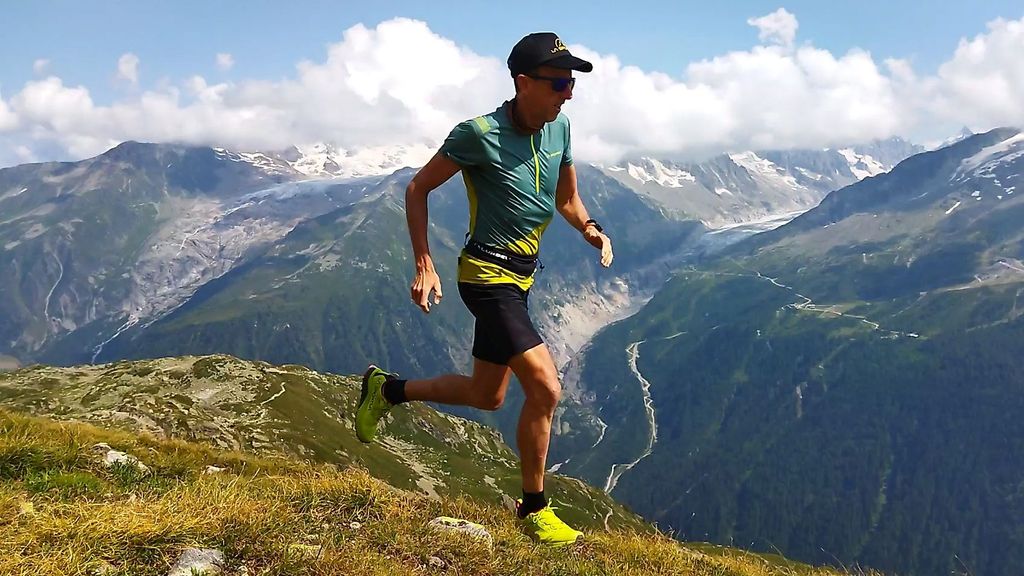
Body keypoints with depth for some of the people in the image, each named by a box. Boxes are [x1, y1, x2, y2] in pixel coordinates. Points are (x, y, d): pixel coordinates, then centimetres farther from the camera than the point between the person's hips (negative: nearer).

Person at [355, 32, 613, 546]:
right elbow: (418, 189, -7)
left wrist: (590, 228, -6)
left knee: (486, 397, 18)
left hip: (519, 277, 8)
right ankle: (534, 508, 3)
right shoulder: (479, 135, -17)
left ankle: (387, 389, 38)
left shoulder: (559, 129, 3)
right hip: (487, 275, -8)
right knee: (545, 388, -16)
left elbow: (567, 198, 16)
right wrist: (424, 265, -13)